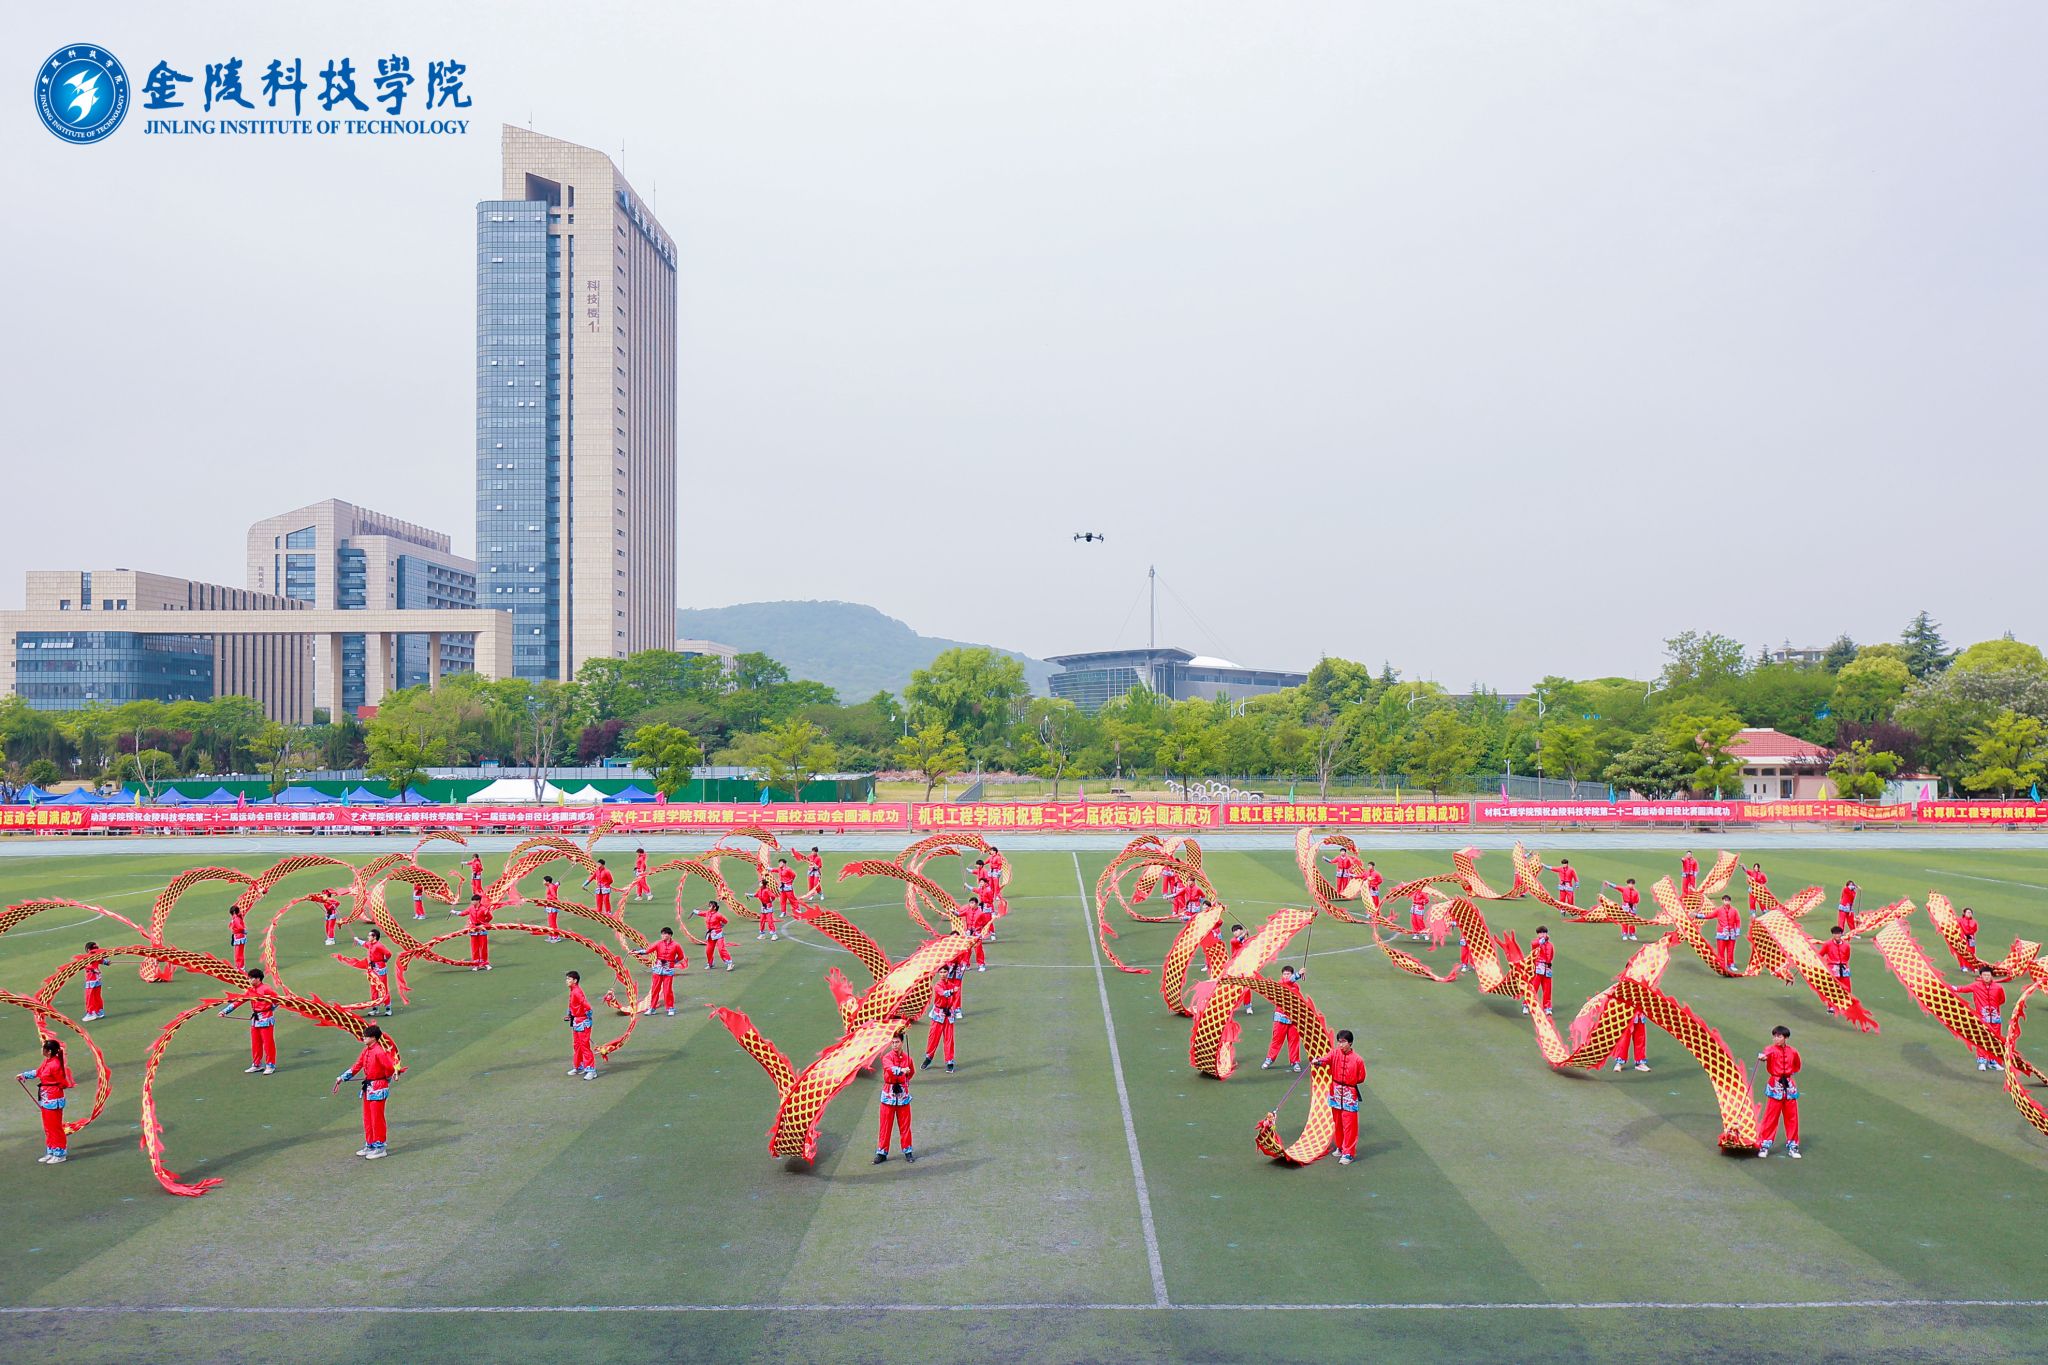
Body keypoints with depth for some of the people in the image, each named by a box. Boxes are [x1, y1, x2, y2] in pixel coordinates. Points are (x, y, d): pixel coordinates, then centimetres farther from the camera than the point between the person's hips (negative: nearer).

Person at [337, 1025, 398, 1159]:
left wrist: (387, 1079, -6)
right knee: (367, 1117, 15)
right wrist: (343, 1077, 7)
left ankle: (379, 1147, 6)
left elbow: (390, 1067, -23)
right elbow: (357, 1066, 12)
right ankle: (370, 1145, 26)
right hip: (368, 1087, 9)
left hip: (378, 1088, -9)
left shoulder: (380, 1052, -20)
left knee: (377, 1118, -2)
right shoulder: (366, 1051, 8)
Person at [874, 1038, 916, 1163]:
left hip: (903, 1095, 2)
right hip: (888, 1095, -2)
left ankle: (908, 1151, 17)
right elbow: (889, 1068, -29)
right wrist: (901, 1070, -45)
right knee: (885, 1125, 3)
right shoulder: (887, 1057, -7)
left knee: (904, 1125, 7)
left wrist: (903, 1081, 7)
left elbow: (911, 1072, 19)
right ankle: (882, 1152, 11)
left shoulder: (907, 1058, 2)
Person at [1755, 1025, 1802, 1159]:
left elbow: (1796, 1067, 25)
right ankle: (1765, 1145, 4)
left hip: (1789, 1086, 3)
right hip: (1775, 1086, -3)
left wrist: (1789, 1073, 8)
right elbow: (1766, 1054, -31)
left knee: (1792, 1117, 7)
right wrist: (1762, 1057, -53)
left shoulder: (1792, 1052, 6)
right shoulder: (1771, 1049, -6)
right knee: (1771, 1116, -4)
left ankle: (1792, 1146, 19)